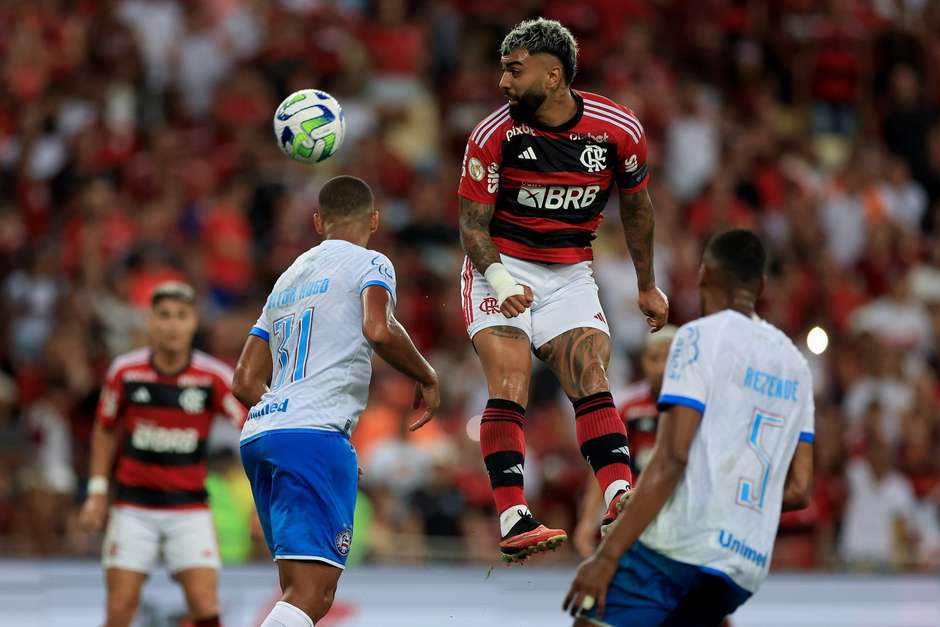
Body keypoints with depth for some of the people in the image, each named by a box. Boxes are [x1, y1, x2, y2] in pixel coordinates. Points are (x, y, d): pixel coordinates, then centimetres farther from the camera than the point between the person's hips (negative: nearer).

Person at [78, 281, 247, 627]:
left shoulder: (214, 376, -10)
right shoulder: (125, 371, -5)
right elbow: (105, 430, 10)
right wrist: (97, 491, 6)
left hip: (189, 506, -1)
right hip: (133, 505, 1)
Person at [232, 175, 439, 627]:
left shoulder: (288, 278, 26)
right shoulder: (368, 264, 5)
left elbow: (245, 381, 24)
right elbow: (380, 331, -16)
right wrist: (427, 378, 0)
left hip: (258, 434, 8)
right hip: (315, 435, -8)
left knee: (300, 590, 14)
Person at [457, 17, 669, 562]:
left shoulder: (619, 130, -8)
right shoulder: (494, 135, -14)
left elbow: (637, 206, 10)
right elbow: (473, 224, -7)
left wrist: (647, 285, 17)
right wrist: (500, 279, -25)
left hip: (570, 274, 3)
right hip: (502, 268, -2)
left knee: (592, 376, -15)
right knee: (510, 383, -18)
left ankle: (620, 496, -23)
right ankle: (513, 521, -27)